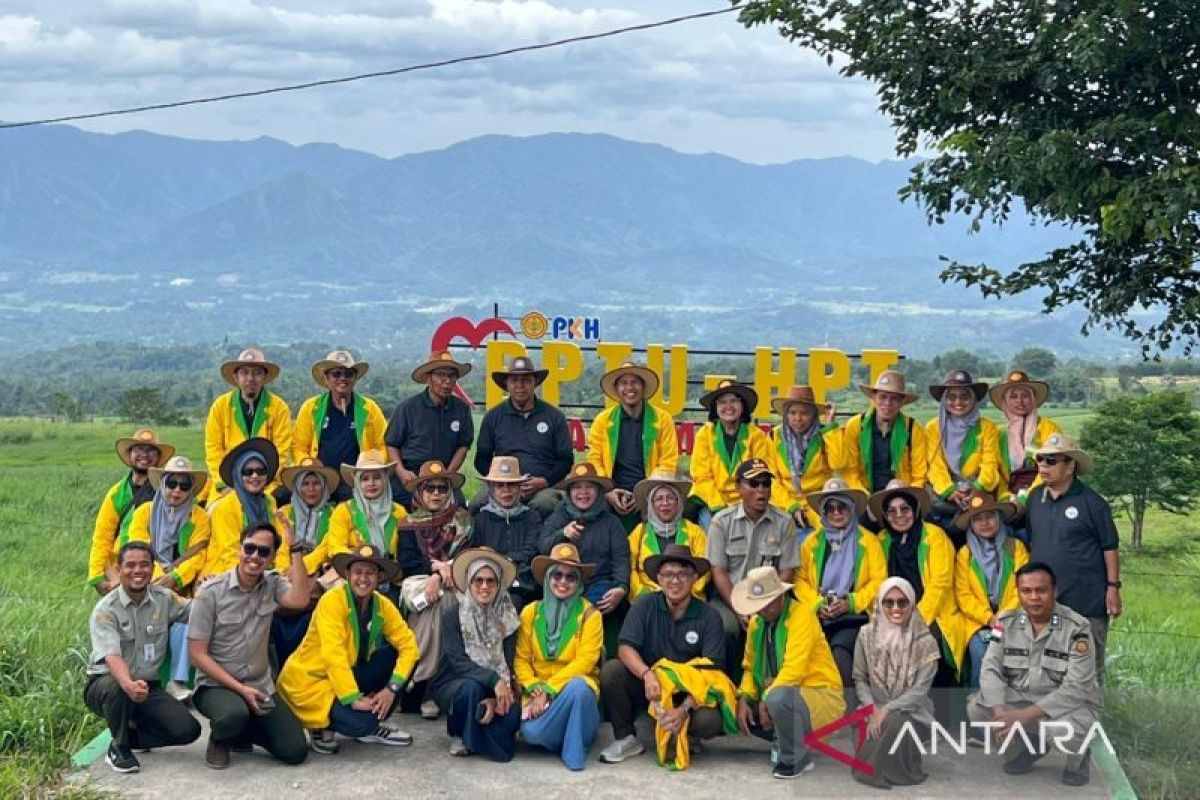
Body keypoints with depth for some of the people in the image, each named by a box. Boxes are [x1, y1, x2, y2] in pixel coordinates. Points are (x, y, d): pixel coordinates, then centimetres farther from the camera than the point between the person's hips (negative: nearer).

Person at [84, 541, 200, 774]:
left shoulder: (164, 599, 1)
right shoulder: (106, 609, -13)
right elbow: (111, 656, -28)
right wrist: (129, 684, -48)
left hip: (149, 688, 3)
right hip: (106, 683, -3)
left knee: (188, 730, -18)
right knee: (117, 688, -40)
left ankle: (131, 735, 9)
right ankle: (119, 747, -12)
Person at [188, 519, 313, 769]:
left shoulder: (272, 584, 1)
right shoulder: (211, 593, -9)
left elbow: (300, 599, -23)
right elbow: (198, 653, -9)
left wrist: (295, 548, -22)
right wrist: (240, 688, -17)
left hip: (260, 686, 4)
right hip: (215, 685, -4)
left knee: (295, 751, -10)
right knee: (234, 714, -38)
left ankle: (242, 732, 19)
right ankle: (220, 738, 0)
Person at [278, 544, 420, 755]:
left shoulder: (383, 605, -2)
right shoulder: (333, 601, -20)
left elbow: (409, 646, -7)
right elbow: (333, 655, -27)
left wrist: (391, 688, -21)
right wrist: (354, 700, -32)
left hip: (348, 676, 7)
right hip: (309, 681, -7)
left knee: (394, 655, -12)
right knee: (360, 722, -30)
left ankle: (372, 726, 3)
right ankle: (323, 726, 4)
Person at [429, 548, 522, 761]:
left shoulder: (507, 616, -2)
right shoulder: (452, 613, -10)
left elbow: (508, 664, -5)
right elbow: (458, 661, -17)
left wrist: (496, 697, -23)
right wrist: (493, 680, -31)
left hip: (495, 688, 2)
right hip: (453, 683, -2)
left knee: (513, 712, -29)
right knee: (471, 688, -37)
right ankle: (459, 734, -6)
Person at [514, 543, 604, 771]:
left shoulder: (589, 614, -3)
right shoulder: (531, 613, 5)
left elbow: (584, 662, -11)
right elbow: (521, 660, 3)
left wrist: (549, 690, -18)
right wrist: (535, 689, -16)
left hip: (577, 683, -1)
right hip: (539, 690, 2)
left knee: (578, 687, -38)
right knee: (531, 732, -29)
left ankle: (574, 752, -18)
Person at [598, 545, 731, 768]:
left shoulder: (709, 617, -9)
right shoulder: (645, 605, -5)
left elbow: (712, 671, -14)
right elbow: (625, 648, -13)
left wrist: (685, 709, -28)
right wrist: (647, 674, -34)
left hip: (688, 693, -1)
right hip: (647, 687, 2)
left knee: (710, 721, -31)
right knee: (611, 669, -25)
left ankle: (681, 736, 6)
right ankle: (626, 738, -6)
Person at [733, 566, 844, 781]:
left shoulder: (801, 616, -18)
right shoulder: (756, 622, 5)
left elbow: (794, 669, -26)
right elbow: (750, 667, 9)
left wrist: (766, 700, -26)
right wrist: (744, 699, -8)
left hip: (820, 694, -8)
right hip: (786, 693, 8)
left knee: (779, 698, -37)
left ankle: (797, 759, -12)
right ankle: (783, 738, 11)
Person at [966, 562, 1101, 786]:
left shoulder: (1077, 627, -17)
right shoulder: (1006, 622, -3)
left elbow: (1075, 688, -23)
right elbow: (991, 669, -9)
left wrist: (1025, 715, -30)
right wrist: (1000, 712, -29)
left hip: (1068, 704, -4)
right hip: (1018, 700, 4)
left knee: (1067, 730, -38)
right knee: (977, 707, -21)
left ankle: (1077, 756, 3)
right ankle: (1024, 748, 9)